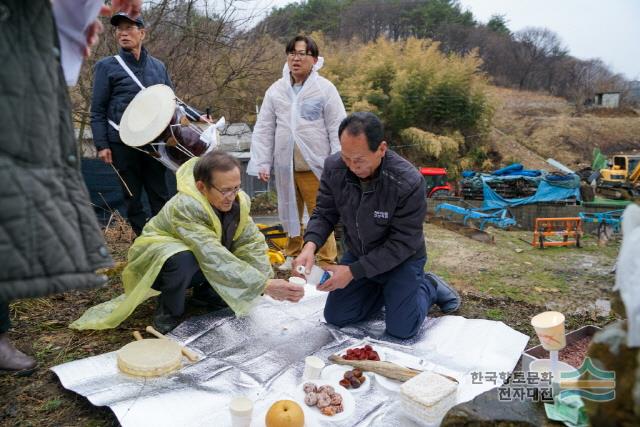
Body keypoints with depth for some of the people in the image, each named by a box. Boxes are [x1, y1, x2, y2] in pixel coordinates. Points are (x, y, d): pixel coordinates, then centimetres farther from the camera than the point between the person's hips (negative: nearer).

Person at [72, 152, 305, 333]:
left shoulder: (237, 200, -16)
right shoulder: (185, 207, -37)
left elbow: (252, 243, -19)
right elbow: (215, 260, -46)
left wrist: (268, 280, -35)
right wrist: (265, 284, -49)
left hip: (200, 262, 6)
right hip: (158, 259, -6)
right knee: (184, 261, -40)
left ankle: (205, 294, 12)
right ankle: (167, 314, -10)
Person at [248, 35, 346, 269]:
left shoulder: (325, 89, -3)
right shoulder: (275, 90, 6)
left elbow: (337, 129, -5)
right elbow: (263, 129, 6)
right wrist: (262, 163, 0)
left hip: (315, 165, -4)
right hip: (285, 166, 4)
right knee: (290, 213, 16)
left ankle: (326, 261, 13)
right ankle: (293, 254, 34)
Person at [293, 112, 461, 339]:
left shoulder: (408, 182, -33)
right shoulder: (334, 167, -19)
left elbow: (402, 244, -26)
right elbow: (324, 214, -8)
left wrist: (353, 271, -30)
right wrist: (310, 245, -30)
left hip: (400, 260, -4)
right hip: (357, 253, 5)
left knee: (401, 329, -9)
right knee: (335, 317, 5)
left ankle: (429, 288, 21)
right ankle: (384, 290, 27)